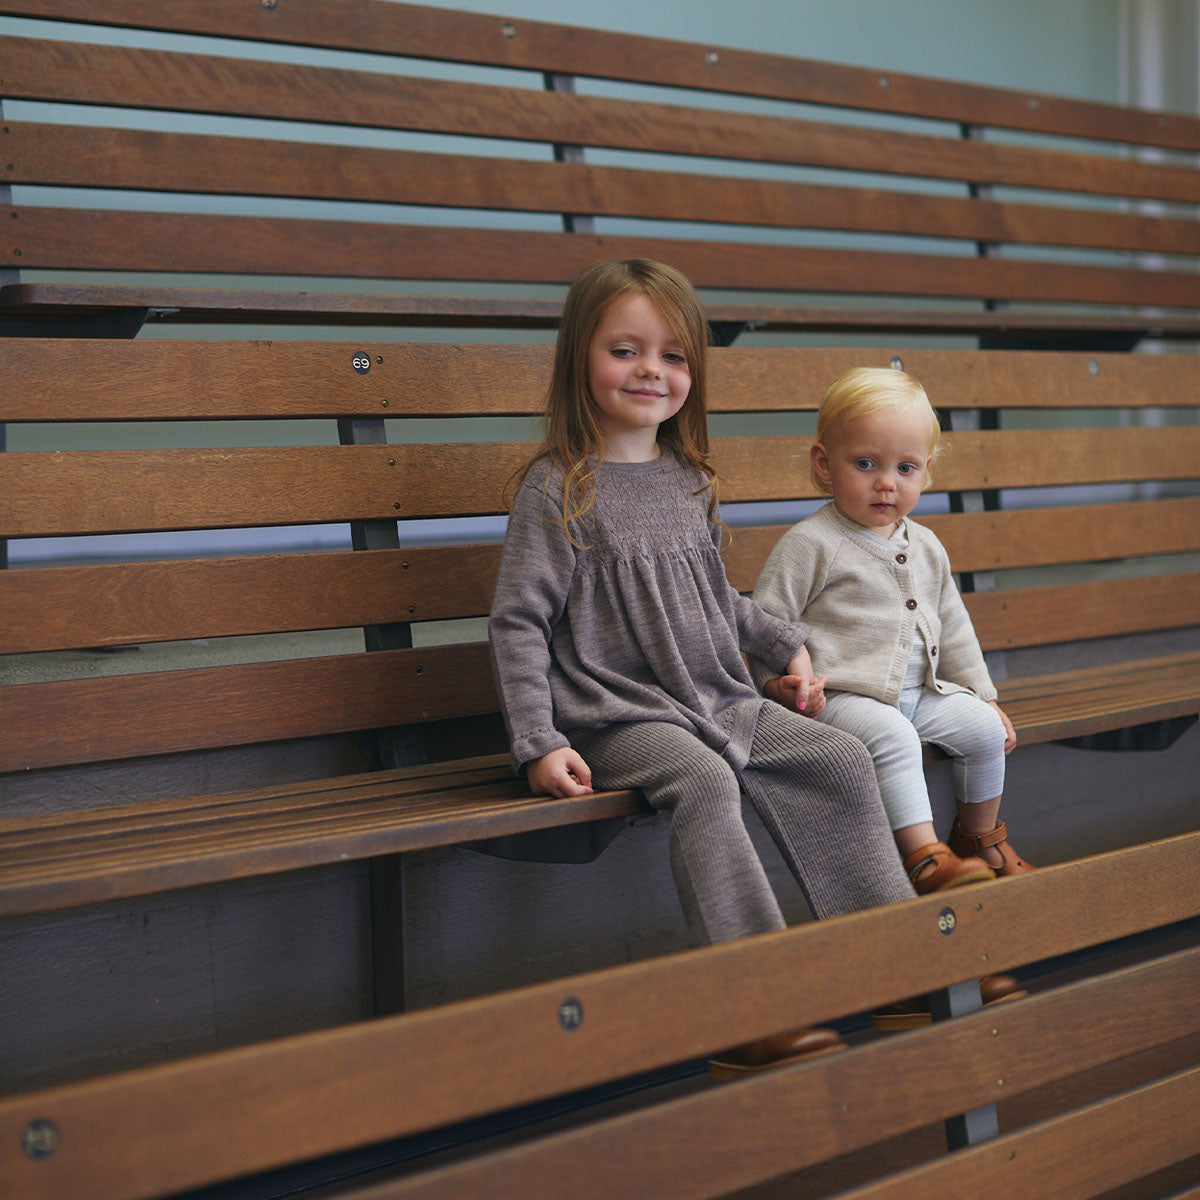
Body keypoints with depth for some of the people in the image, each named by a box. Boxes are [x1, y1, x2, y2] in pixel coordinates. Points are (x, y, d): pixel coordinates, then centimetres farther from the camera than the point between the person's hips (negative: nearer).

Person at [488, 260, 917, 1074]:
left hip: (722, 702, 7)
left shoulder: (691, 483, 12)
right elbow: (519, 622, -10)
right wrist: (540, 744, -17)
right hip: (621, 716, -7)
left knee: (843, 760, -7)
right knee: (705, 784, -33)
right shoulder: (560, 488, -7)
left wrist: (785, 642, 21)